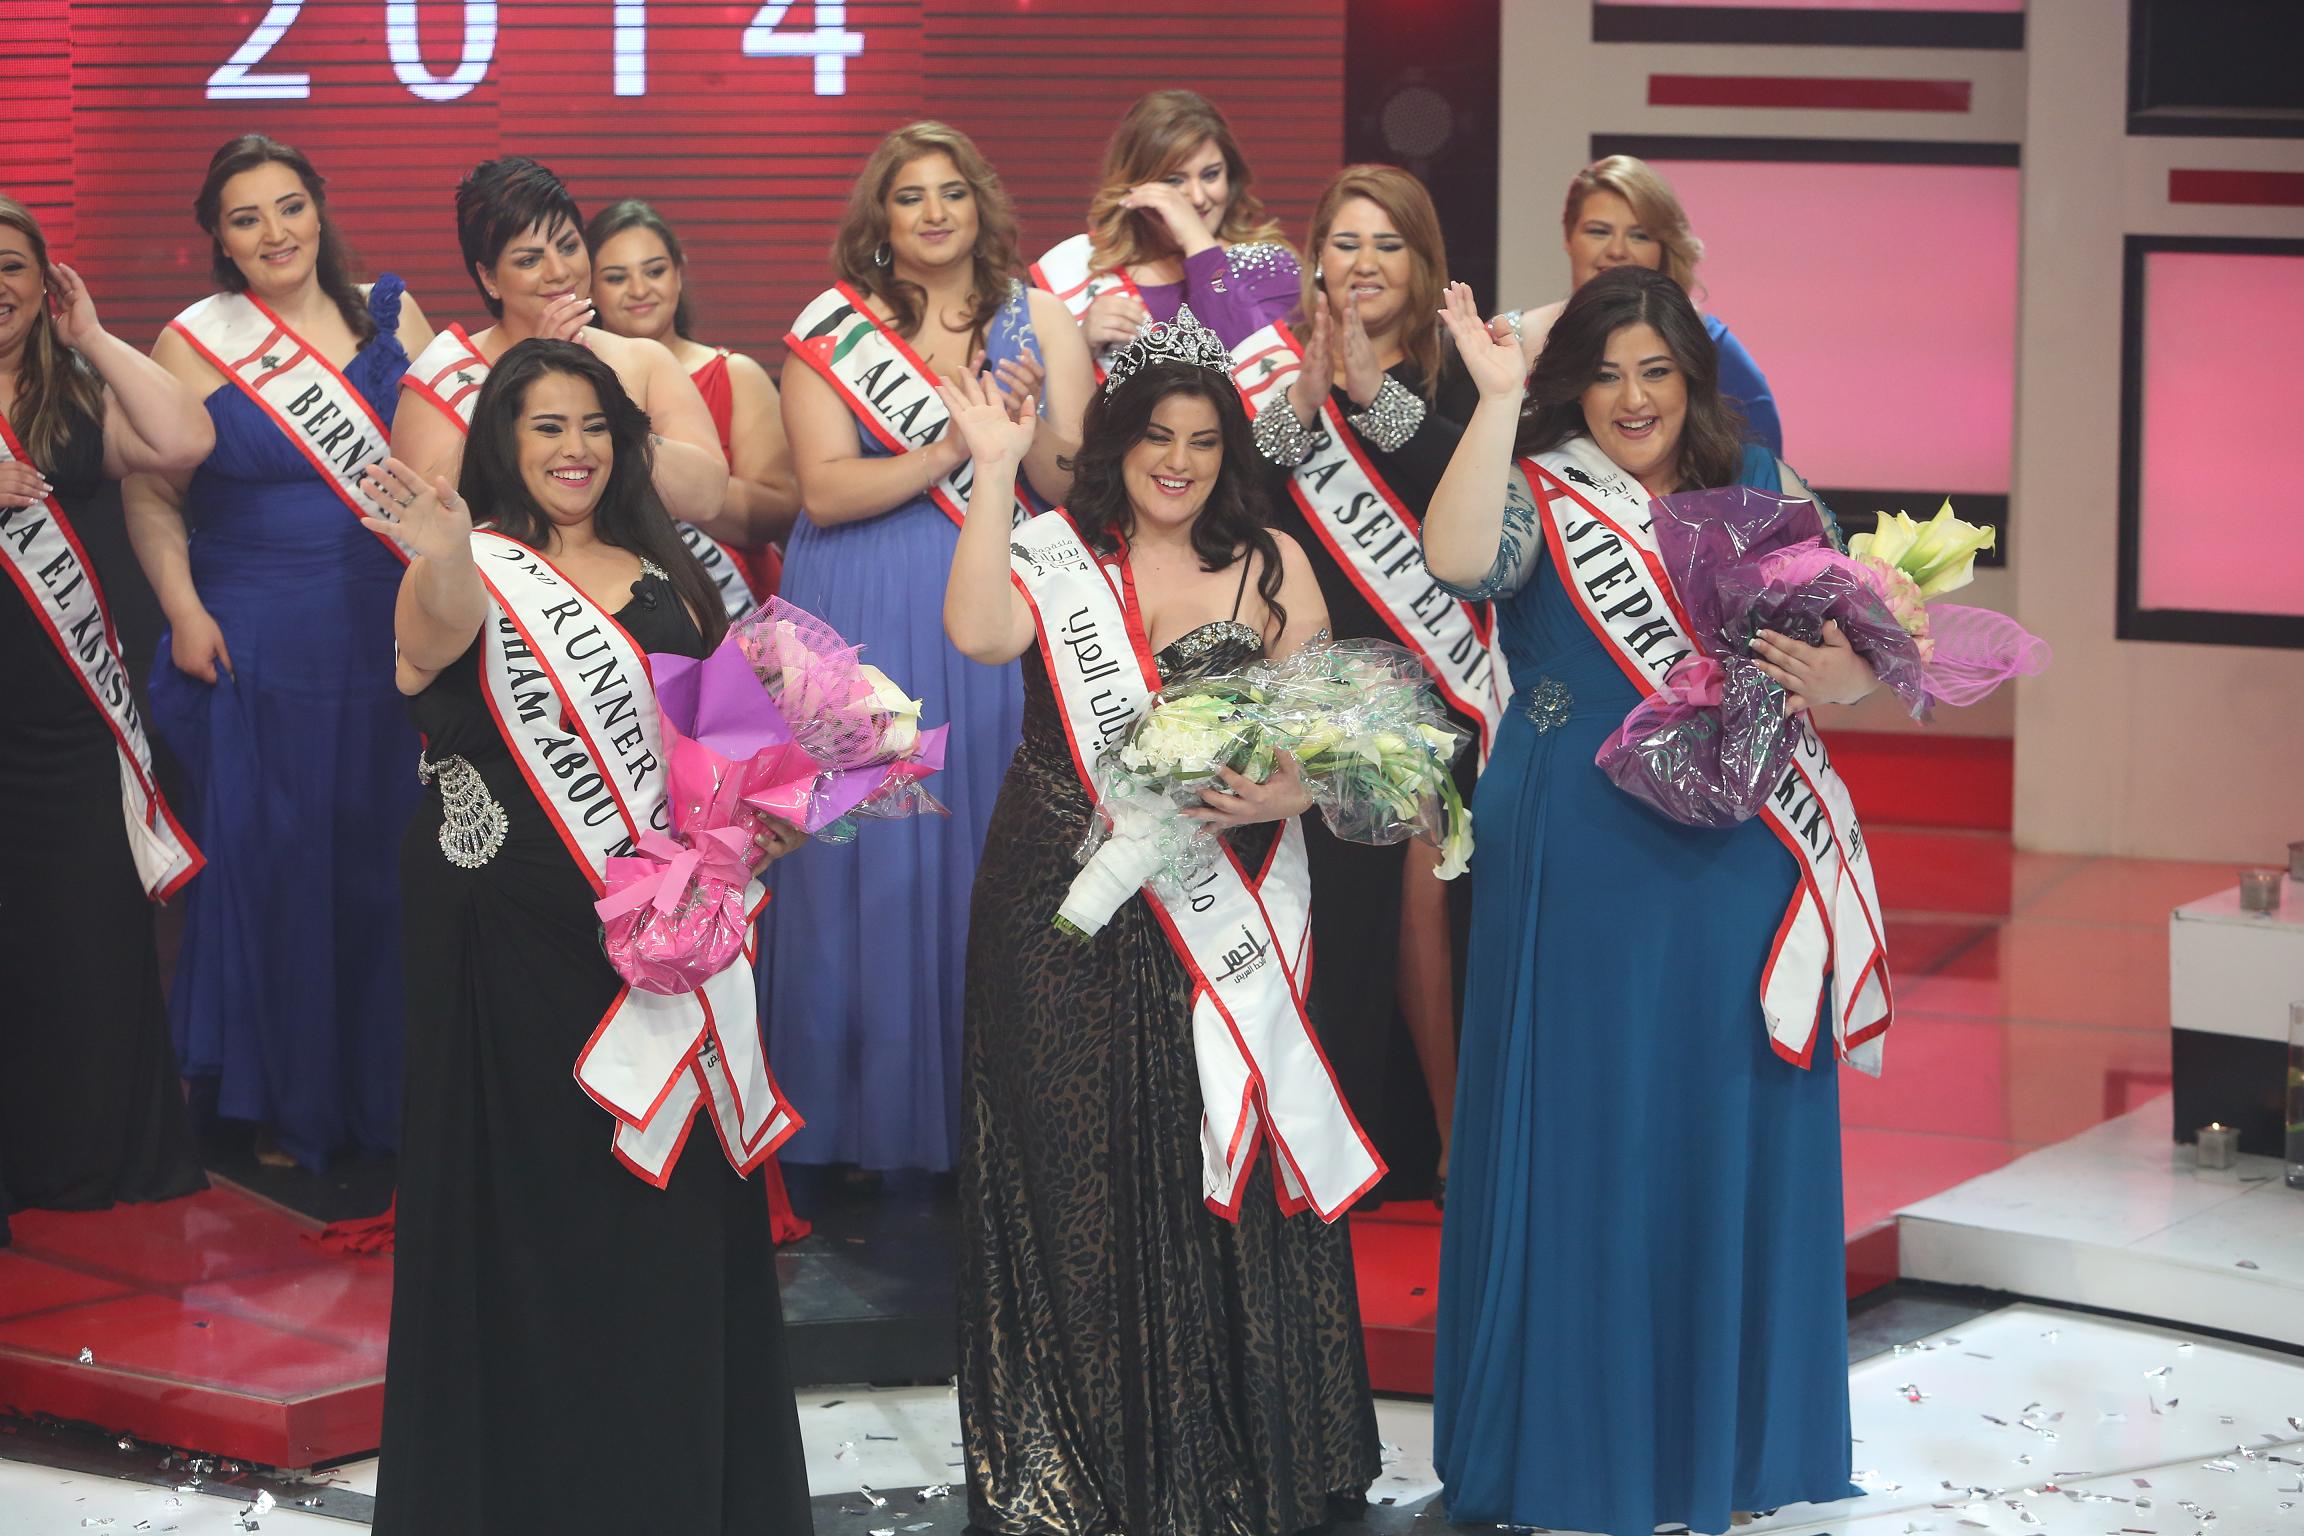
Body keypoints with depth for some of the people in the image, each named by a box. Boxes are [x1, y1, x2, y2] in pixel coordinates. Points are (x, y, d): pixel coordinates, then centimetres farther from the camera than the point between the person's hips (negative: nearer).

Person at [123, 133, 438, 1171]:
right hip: (252, 646, -2)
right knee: (268, 860, 0)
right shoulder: (195, 344, 1)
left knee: (384, 858, 4)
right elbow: (150, 494, 2)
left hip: (389, 636, 2)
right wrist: (183, 609, -7)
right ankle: (282, 1106, 13)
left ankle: (389, 1093, 19)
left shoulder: (392, 316, 7)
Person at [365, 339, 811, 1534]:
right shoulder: (478, 569, -5)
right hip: (515, 941, -5)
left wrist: (756, 817, 4)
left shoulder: (662, 580, 13)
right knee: (529, 1199, -2)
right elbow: (443, 631, -31)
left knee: (671, 1198, 10)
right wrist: (445, 552, -53)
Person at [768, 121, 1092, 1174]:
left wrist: (1030, 428, -20)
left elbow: (1076, 488, 1)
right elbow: (826, 490, -8)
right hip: (866, 626, -1)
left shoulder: (1039, 321, 7)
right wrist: (951, 450, -18)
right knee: (871, 865, 1)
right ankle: (865, 1117, 10)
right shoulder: (831, 329, 2)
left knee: (990, 857, 3)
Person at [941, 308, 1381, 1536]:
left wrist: (1279, 794, -16)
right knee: (1079, 1171, 4)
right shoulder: (1049, 556, 2)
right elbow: (977, 633, -19)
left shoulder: (1271, 565, 7)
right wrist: (992, 472, -20)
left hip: (1221, 916, 1)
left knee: (1222, 1170, 4)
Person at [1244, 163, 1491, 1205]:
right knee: (1332, 902, -4)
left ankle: (1445, 1136, 2)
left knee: (1428, 895, -5)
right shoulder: (1270, 366, 7)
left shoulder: (1450, 376, 8)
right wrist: (1301, 402, -19)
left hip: (1432, 674, 0)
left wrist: (1372, 393, -18)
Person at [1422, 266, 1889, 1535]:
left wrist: (1826, 674, -12)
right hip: (1581, 872, -3)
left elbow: (1864, 650, 10)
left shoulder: (1761, 491, 8)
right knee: (1587, 1139, 3)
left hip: (1740, 870, 3)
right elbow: (1456, 562, -23)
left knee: (1730, 1143, 8)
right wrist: (1496, 401, -25)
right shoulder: (1538, 497, -1)